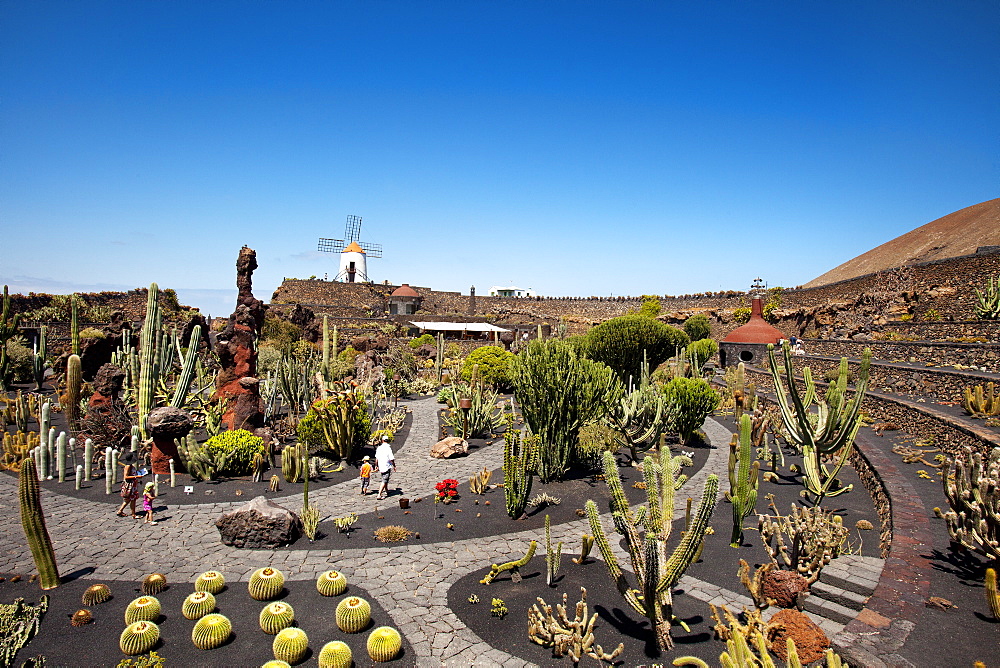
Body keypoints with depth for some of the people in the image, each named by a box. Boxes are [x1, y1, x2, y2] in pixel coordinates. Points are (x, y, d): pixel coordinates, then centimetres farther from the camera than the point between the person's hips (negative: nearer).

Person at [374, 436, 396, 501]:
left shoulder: (379, 448, 0)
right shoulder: (388, 449, -17)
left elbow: (376, 458, 6)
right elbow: (391, 459, -16)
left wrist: (376, 466, 19)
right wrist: (394, 466, -2)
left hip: (381, 467, 6)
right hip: (387, 467, -6)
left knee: (385, 480, 23)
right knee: (384, 481, -2)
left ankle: (386, 492, 38)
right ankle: (379, 494, -9)